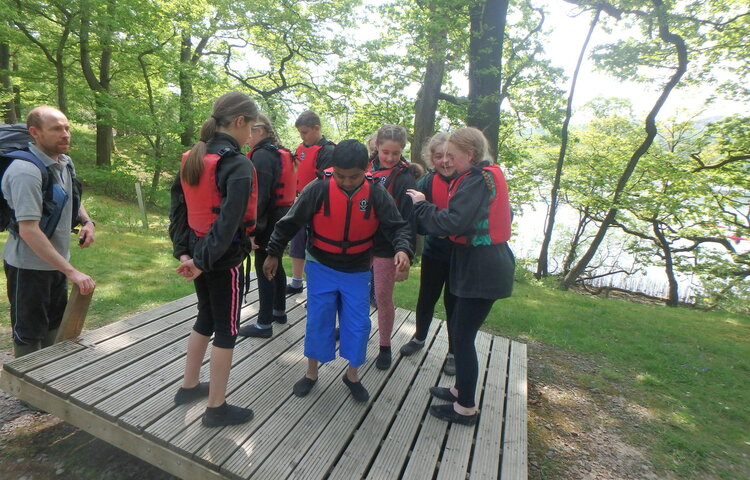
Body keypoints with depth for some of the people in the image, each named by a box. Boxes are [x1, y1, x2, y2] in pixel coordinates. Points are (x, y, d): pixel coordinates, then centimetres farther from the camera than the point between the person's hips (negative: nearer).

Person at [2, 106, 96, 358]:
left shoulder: (65, 162, 2)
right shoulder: (26, 171, -24)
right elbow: (29, 231, -29)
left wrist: (87, 221, -1)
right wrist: (71, 271, -32)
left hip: (55, 262, 9)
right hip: (29, 266, -8)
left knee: (54, 327, 23)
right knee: (29, 336, 8)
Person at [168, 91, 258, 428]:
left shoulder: (192, 158, 6)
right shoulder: (238, 165, -19)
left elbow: (177, 208, 5)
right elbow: (229, 221, -28)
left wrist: (184, 251, 2)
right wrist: (204, 260, -20)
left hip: (198, 254, 8)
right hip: (224, 260, -8)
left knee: (205, 318, 24)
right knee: (226, 330, 6)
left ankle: (189, 386, 40)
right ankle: (216, 408, 21)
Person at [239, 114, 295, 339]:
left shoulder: (261, 155, -15)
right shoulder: (280, 153, 13)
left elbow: (260, 195, -21)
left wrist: (251, 225, -19)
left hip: (268, 221, -10)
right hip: (281, 217, 10)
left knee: (263, 268, -2)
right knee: (275, 264, 19)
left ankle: (264, 324, 8)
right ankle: (279, 311, 34)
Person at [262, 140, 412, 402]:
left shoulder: (376, 194, -13)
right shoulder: (318, 189, -16)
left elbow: (397, 226, -8)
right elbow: (290, 222, -7)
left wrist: (402, 249, -29)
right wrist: (273, 254, -1)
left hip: (357, 272, 1)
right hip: (321, 269, -1)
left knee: (358, 324, 5)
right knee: (317, 321, 8)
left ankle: (352, 374, 29)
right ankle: (311, 372, 31)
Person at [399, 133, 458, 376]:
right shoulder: (427, 182, -9)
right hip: (434, 253, 2)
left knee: (453, 303, 10)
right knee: (426, 298, 17)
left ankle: (454, 352, 31)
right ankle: (419, 338, 43)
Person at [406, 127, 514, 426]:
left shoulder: (475, 180, -18)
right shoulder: (489, 176, 12)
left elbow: (452, 223, -28)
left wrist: (422, 205, -12)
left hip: (481, 269, -10)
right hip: (487, 265, 10)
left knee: (463, 336, 1)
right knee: (460, 328, 19)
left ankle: (466, 408, 17)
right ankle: (461, 390, 35)